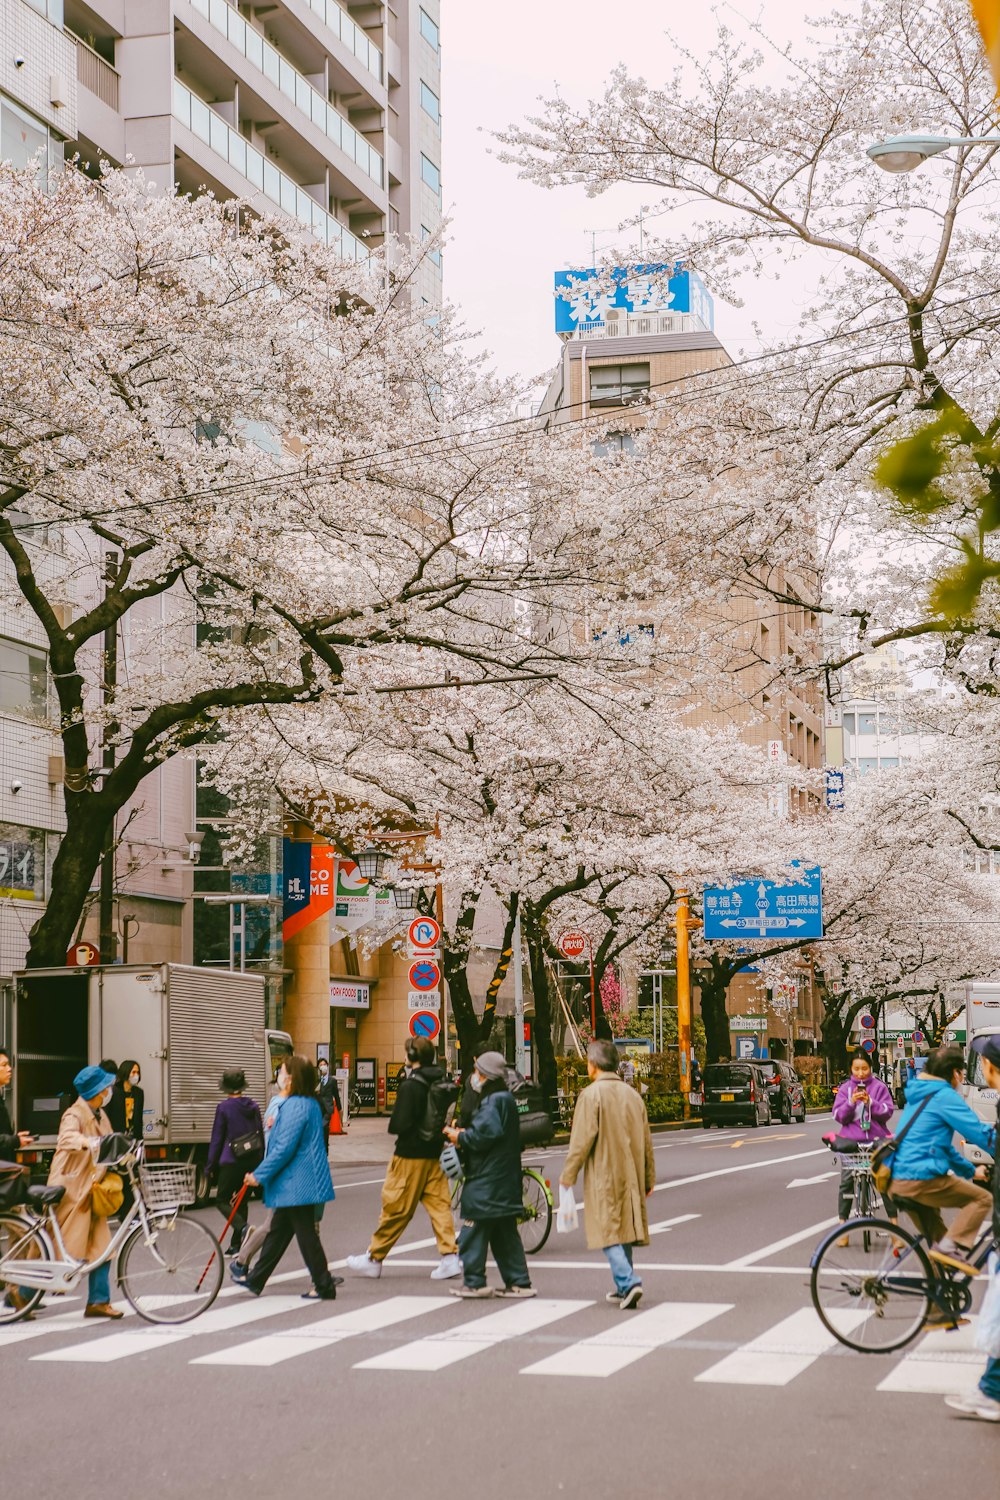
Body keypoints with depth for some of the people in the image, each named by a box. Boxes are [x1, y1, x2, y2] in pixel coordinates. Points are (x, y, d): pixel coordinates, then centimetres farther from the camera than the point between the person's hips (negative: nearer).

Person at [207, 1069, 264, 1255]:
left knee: (222, 1200, 3)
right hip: (252, 1161, 5)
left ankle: (242, 1227, -22)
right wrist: (260, 1161, 20)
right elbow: (261, 1134, 12)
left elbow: (217, 1139, -3)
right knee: (242, 1201, 14)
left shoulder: (224, 1107, -7)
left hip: (231, 1161, -5)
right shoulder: (253, 1106, 7)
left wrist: (210, 1166, 4)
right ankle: (236, 1244, 14)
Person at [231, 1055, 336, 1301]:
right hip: (296, 1183, 11)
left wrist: (259, 1175, -16)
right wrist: (276, 1125, 19)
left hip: (297, 1184, -11)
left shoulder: (295, 1106, -21)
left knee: (306, 1234, -2)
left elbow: (285, 1148, -23)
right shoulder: (312, 1104, 11)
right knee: (278, 1231, 18)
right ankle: (255, 1279, 28)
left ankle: (324, 1287, 4)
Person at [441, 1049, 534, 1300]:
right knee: (505, 1234, 13)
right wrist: (464, 1134, 7)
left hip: (487, 1182, -10)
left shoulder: (493, 1101, -15)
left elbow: (486, 1134, -25)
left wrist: (460, 1137, -10)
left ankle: (474, 1282, 0)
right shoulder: (506, 1099, 16)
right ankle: (519, 1282, 12)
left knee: (474, 1230, -3)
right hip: (506, 1180, 10)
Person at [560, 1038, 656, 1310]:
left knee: (609, 1232, -5)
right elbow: (646, 1142, 14)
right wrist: (648, 1179, 22)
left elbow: (581, 1140, -15)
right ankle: (624, 1287, 22)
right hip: (630, 1176, 7)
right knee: (624, 1229, 16)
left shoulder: (592, 1094, -12)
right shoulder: (632, 1094, 9)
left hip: (603, 1177, -7)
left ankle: (629, 1282, -19)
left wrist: (568, 1177, -7)